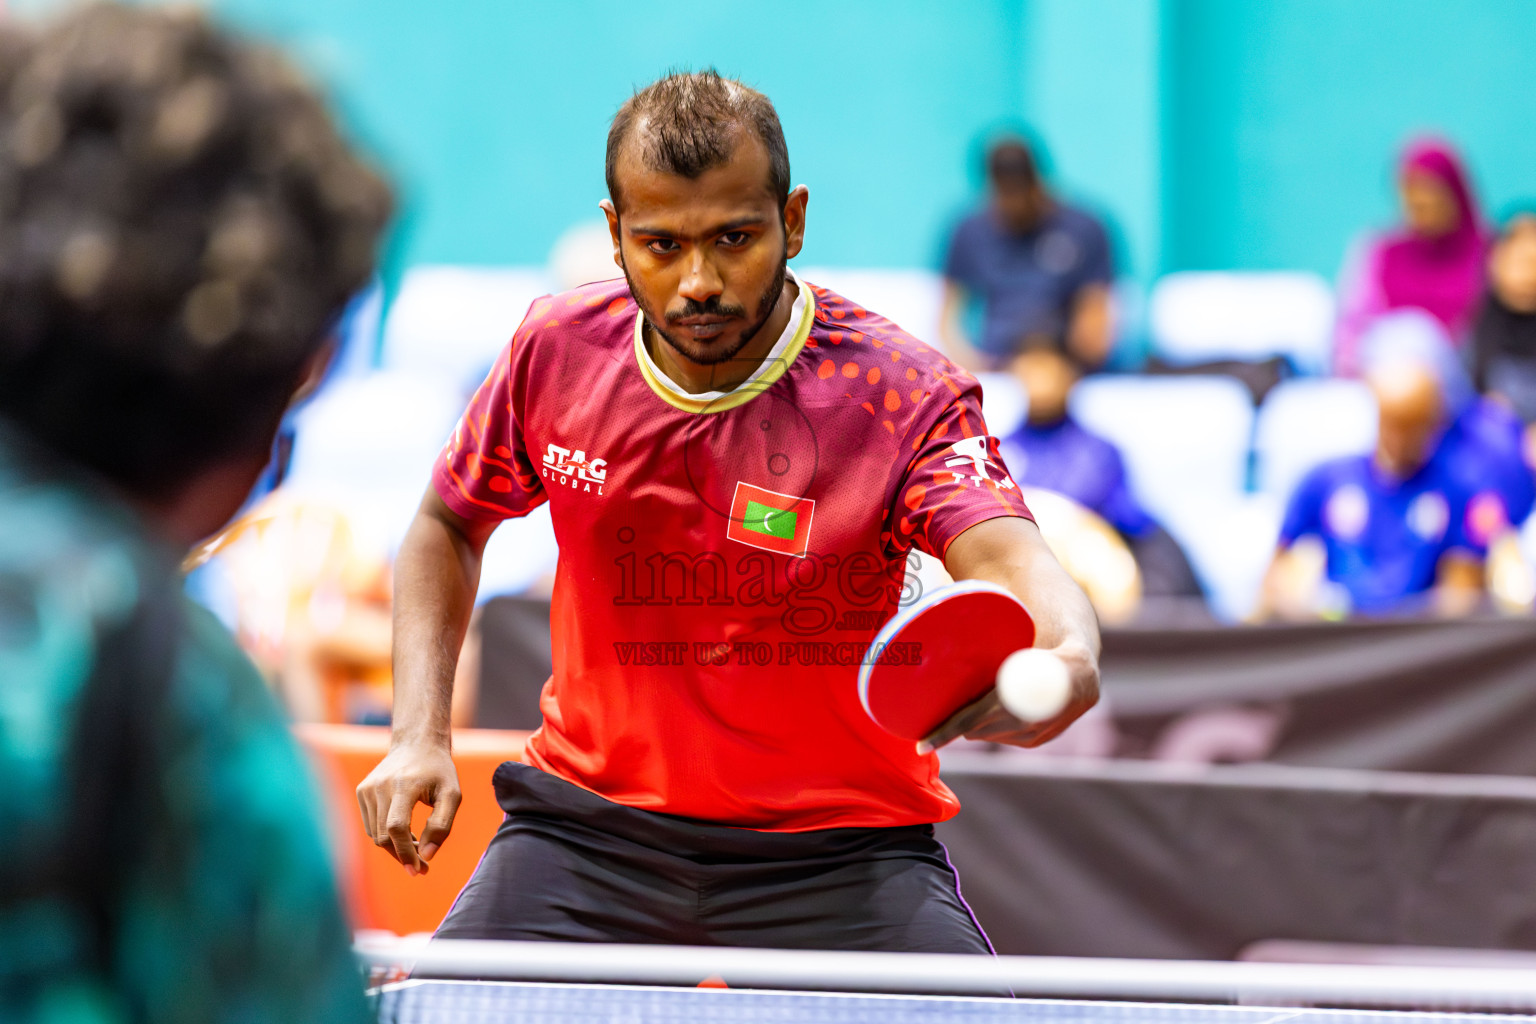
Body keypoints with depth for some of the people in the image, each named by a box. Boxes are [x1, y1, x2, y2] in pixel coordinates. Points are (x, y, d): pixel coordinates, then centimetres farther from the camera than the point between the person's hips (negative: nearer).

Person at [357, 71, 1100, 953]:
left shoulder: (905, 394, -17)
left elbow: (1009, 562, -34)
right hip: (590, 826, 2)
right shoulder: (558, 351, -6)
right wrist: (419, 735, -2)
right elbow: (451, 524, 12)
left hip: (839, 850, -2)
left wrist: (1068, 663, -58)